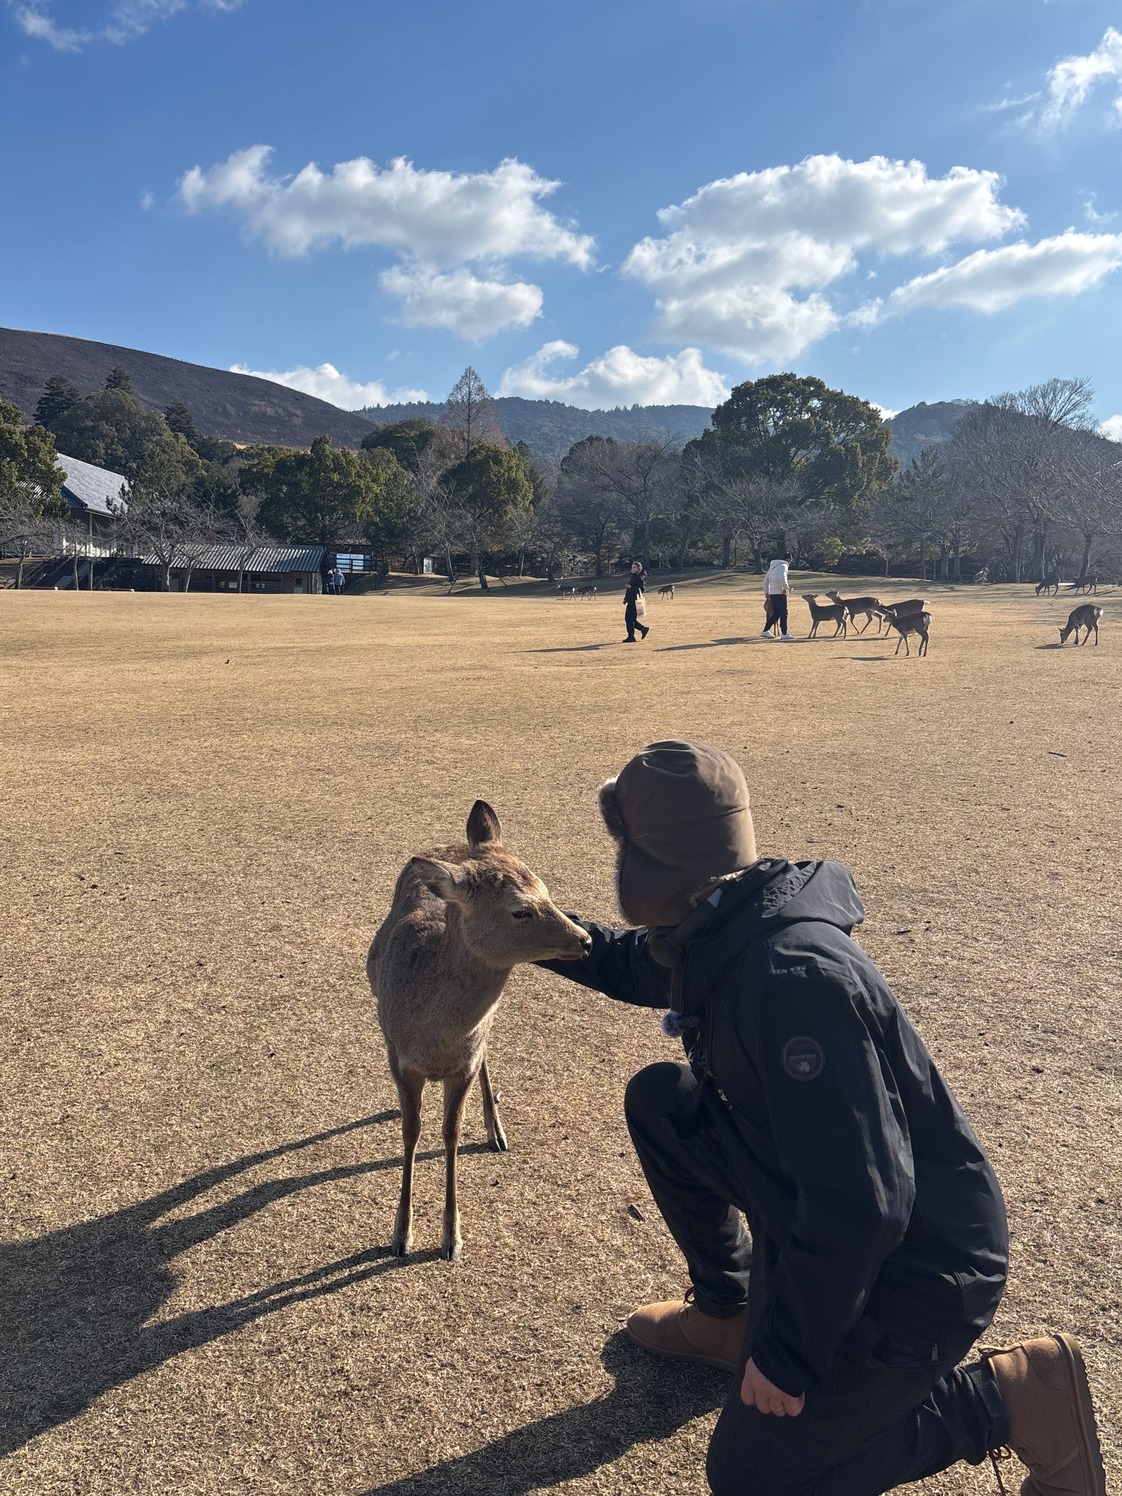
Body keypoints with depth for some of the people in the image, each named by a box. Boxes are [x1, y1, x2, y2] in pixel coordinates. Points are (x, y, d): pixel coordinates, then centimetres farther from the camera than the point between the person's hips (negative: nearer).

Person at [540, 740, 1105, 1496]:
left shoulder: (791, 978, -34)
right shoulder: (722, 932, -5)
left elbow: (860, 1206, -33)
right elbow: (633, 964, 19)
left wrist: (791, 1354, -21)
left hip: (913, 1270, -8)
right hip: (824, 1217, 8)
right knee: (657, 1100, 7)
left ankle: (1013, 1397, 9)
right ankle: (729, 1312, 24)